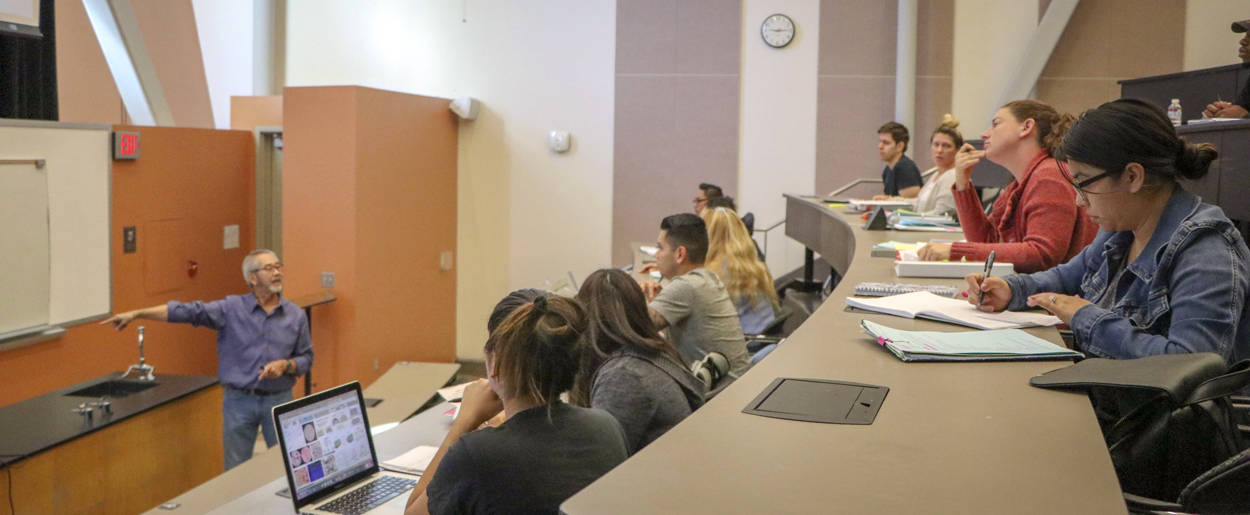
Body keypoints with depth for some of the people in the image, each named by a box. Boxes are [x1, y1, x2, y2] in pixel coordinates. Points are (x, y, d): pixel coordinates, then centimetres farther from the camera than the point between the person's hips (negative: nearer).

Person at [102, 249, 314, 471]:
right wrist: (137, 314, -15)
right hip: (239, 401, 0)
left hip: (279, 401, 1)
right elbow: (187, 311, -9)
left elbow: (306, 359, 5)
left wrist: (285, 365, -15)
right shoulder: (231, 309, -2)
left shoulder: (296, 315, 1)